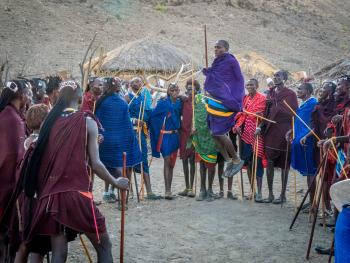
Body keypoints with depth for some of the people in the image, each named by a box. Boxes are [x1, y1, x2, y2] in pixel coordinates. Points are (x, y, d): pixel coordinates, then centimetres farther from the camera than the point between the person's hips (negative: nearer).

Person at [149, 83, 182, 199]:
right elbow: (152, 116, -6)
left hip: (175, 135, 5)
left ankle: (169, 190, 14)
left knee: (172, 164, 8)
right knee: (167, 161, -10)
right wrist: (157, 130, -2)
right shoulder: (163, 103, -9)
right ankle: (167, 190, -10)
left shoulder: (179, 102, 6)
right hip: (165, 135, -5)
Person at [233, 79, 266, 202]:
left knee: (257, 161, -7)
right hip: (245, 133, 6)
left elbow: (259, 116, -11)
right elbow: (241, 113, 9)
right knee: (248, 162, 8)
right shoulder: (245, 98, 14)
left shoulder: (262, 98, -4)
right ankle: (252, 190, 17)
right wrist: (238, 125, -6)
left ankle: (259, 192, -4)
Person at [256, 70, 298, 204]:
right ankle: (270, 194, 12)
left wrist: (291, 131, -15)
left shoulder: (290, 94, -3)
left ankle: (283, 194, 12)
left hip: (284, 132, -5)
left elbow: (294, 114, -6)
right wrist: (260, 127, 3)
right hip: (270, 132, 5)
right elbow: (266, 113, 14)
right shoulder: (270, 93, 12)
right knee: (269, 163, 3)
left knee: (284, 164, 3)